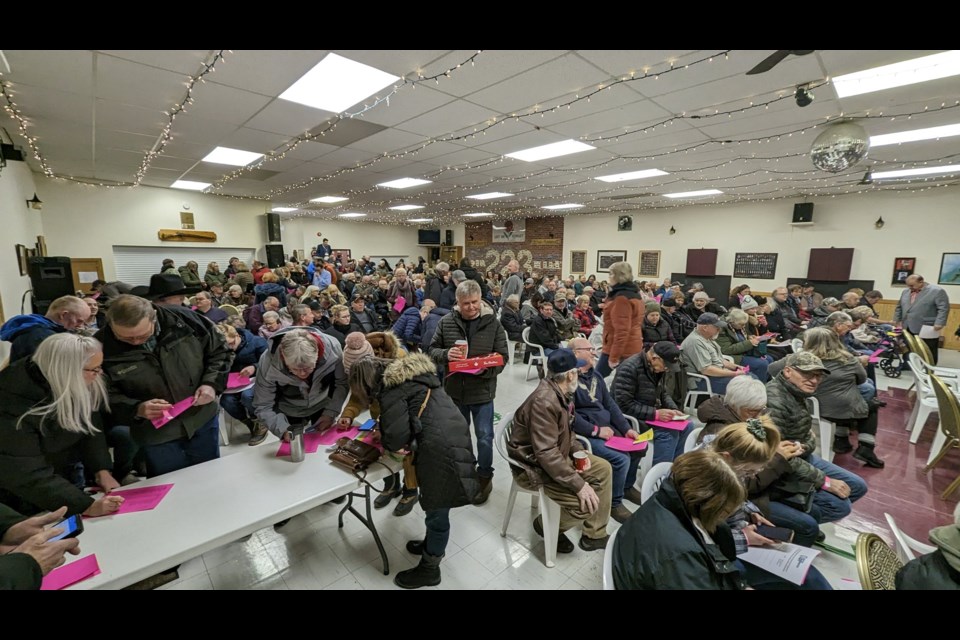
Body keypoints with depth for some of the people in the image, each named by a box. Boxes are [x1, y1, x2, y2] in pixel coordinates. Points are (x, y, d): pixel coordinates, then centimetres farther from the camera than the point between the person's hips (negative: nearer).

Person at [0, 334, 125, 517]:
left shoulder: (80, 385, -17)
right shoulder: (16, 406, -34)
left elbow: (91, 427, -9)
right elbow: (25, 475, -33)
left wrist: (102, 470, -22)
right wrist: (87, 506, -39)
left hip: (68, 475, 5)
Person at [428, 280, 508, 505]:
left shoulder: (492, 323, -8)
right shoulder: (446, 322, -5)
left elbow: (503, 357, -6)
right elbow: (433, 350, 1)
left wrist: (486, 368, -25)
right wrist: (446, 354, -21)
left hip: (482, 390, -2)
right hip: (454, 389, 3)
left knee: (484, 437, 8)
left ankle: (485, 477, 31)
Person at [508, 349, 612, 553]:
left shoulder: (560, 393, 1)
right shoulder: (544, 402, -31)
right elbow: (546, 454, -32)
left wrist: (578, 451, -2)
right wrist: (579, 484, -28)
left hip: (556, 456, 10)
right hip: (534, 466, -10)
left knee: (603, 469, 8)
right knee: (587, 502, -21)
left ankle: (594, 535, 18)